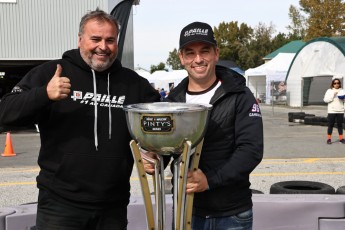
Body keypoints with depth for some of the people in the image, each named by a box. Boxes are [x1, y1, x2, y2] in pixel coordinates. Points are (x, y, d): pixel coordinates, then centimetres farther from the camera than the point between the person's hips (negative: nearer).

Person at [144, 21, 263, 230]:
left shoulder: (239, 96, -7)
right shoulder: (174, 99, 4)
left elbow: (251, 149, -15)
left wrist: (210, 179, -26)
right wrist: (152, 161, -10)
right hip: (185, 210, 3)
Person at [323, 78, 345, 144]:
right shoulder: (329, 91, 1)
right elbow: (325, 100, -8)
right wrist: (333, 95, -16)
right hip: (331, 111, -3)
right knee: (331, 125, 0)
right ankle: (329, 138, 6)